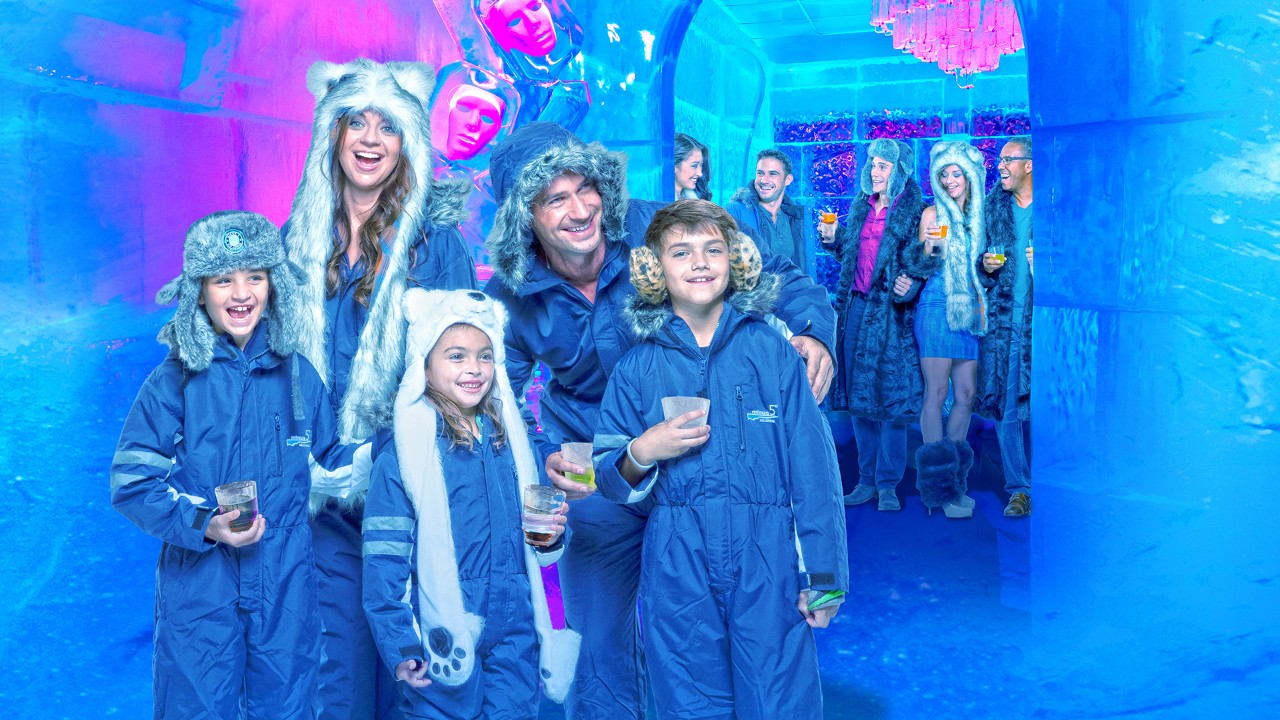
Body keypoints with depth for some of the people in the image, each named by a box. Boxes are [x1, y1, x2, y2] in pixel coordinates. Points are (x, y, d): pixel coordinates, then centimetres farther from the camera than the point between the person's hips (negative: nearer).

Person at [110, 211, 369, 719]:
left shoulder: (297, 374, 4)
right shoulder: (176, 381, -5)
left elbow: (327, 467, 12)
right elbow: (130, 481, -5)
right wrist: (204, 525, -17)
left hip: (285, 583, 3)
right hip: (199, 586, -2)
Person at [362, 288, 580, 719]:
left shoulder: (509, 441, 7)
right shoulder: (404, 452, -8)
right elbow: (384, 561, -9)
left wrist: (551, 535, -3)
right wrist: (399, 648, -14)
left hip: (516, 636, 4)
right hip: (442, 641, -4)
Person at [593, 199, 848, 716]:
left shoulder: (772, 349, 1)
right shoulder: (637, 367, 5)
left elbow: (812, 465, -1)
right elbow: (612, 482, 9)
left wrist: (822, 575, -4)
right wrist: (642, 453, -13)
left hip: (768, 564, -1)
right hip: (677, 571, 1)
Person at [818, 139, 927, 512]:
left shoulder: (913, 211, -5)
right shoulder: (861, 206, 13)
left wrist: (910, 286, -27)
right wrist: (833, 238, 3)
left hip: (891, 311, -6)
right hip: (857, 307, 6)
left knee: (890, 397, -2)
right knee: (859, 396, 8)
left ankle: (888, 484, 7)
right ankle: (867, 480, 18)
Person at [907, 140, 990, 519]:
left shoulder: (978, 214, 16)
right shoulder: (933, 213, 2)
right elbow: (925, 268, 0)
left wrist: (982, 302, 8)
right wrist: (931, 247, -19)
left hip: (969, 310, 5)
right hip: (937, 307, -5)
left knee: (967, 393, 2)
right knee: (936, 392, -7)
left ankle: (955, 479, 11)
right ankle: (939, 486, -4)